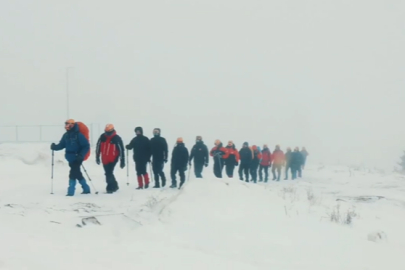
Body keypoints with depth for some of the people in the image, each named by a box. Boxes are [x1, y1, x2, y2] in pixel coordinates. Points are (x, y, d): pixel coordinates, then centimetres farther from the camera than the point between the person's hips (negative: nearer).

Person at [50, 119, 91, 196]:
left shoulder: (78, 135, -15)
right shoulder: (66, 135, 5)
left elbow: (86, 146, -14)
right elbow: (62, 145, 11)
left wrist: (81, 155, -24)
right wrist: (55, 147, -9)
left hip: (77, 158, -8)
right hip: (70, 158, 8)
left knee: (73, 174, -11)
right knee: (77, 174, 15)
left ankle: (71, 191, -4)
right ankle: (86, 189, 28)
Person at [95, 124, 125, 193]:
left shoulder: (117, 138, -12)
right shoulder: (102, 137, 0)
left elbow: (121, 150, -8)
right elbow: (98, 147, 11)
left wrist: (122, 161, -7)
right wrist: (97, 157, 13)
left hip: (113, 159, -5)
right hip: (104, 159, 5)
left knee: (109, 173, -15)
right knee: (108, 173, 13)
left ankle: (110, 187, -3)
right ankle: (114, 186, 31)